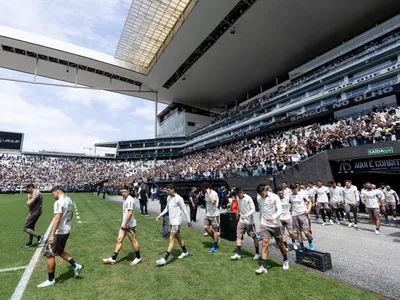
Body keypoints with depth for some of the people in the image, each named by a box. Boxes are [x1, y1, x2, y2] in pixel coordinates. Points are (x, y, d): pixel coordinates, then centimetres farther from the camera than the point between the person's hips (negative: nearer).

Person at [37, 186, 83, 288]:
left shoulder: (59, 202, -20)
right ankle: (76, 266, 18)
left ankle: (51, 280, 19)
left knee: (50, 254, 7)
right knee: (60, 251, 23)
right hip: (67, 230, 9)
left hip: (60, 232, -9)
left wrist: (52, 235, -28)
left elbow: (57, 219, -28)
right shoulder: (69, 200, 9)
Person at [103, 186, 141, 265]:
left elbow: (130, 213, -23)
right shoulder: (125, 199, 9)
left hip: (130, 225, -8)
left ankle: (138, 257, 21)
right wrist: (124, 223, 17)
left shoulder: (130, 200, -20)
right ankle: (113, 259, 21)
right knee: (119, 240, 11)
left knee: (133, 241, 5)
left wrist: (125, 224, -20)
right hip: (124, 224, 9)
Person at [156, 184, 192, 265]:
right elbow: (167, 208, 18)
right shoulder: (168, 197, 6)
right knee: (178, 237, 19)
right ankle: (185, 252, 36)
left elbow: (184, 210, -13)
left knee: (171, 239, -8)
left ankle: (165, 259, -3)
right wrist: (160, 215, 10)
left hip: (176, 222, -8)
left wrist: (189, 221, -9)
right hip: (171, 221, 8)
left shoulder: (179, 198, -18)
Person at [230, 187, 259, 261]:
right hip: (241, 220, 6)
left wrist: (246, 215, -30)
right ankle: (238, 254, 7)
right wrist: (238, 214, 22)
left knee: (254, 236, 9)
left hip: (249, 221, -6)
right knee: (238, 236, 0)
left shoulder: (248, 198, -18)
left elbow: (253, 209, -19)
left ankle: (257, 253, 26)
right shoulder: (238, 198, 2)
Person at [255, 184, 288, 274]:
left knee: (280, 244, 14)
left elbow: (280, 210, -18)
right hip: (264, 225, 2)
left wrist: (273, 217, -36)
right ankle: (263, 266, -3)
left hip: (275, 224, -2)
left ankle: (285, 260, 40)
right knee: (265, 243, -8)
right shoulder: (258, 198, -1)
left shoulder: (275, 197, -14)